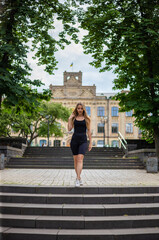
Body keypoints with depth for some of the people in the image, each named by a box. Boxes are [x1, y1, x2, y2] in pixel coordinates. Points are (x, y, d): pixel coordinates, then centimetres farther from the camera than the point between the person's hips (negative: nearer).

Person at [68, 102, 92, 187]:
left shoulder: (87, 119, 6)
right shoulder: (73, 118, 10)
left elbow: (89, 131, 6)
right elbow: (69, 129, 2)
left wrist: (90, 143, 2)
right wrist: (69, 119, -2)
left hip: (83, 140, -2)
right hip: (74, 140, 2)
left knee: (80, 159, -17)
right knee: (75, 160, 6)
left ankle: (78, 179, -21)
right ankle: (79, 177, 20)